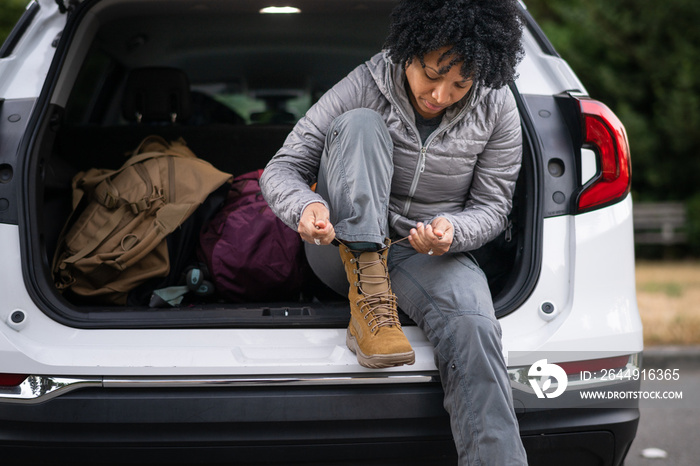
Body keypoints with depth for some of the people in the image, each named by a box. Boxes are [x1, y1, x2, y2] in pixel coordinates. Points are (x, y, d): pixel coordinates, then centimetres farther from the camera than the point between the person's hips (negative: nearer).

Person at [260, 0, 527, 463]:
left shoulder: (497, 108, -5)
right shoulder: (366, 86, -11)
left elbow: (492, 206, 0)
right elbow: (281, 168, -10)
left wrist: (452, 231, -25)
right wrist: (305, 206, -35)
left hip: (432, 252, 0)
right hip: (345, 248, 0)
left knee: (472, 327, -36)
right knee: (358, 125, -26)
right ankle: (366, 297, -34)